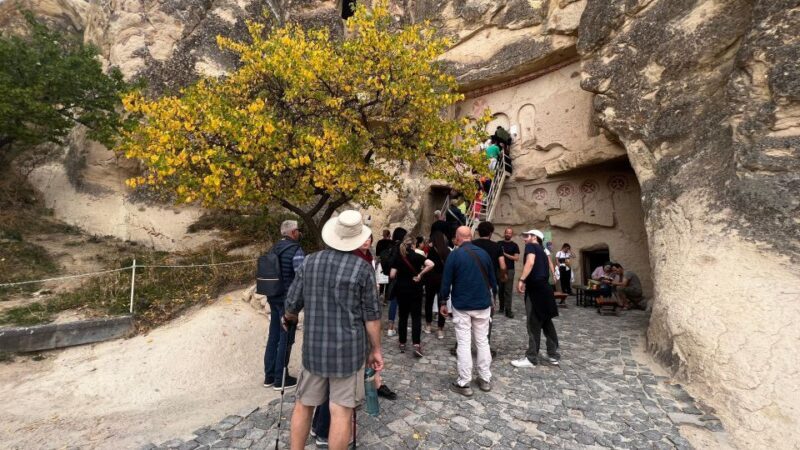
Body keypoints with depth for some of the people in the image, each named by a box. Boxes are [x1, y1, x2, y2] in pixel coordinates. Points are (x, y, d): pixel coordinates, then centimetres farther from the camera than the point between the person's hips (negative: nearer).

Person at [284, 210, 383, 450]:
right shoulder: (363, 268, -11)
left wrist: (289, 318, 27)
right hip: (348, 349, -3)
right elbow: (371, 314, -8)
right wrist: (376, 349, 3)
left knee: (304, 404, 20)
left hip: (313, 347, 4)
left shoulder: (310, 261, -1)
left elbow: (292, 303, 4)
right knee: (341, 412, 6)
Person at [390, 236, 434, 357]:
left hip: (401, 290, 2)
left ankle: (402, 344, 18)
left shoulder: (398, 258, 0)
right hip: (415, 290, -2)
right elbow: (431, 264, -21)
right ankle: (416, 345, -8)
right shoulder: (417, 256, -5)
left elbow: (392, 275, -5)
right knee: (416, 317, 2)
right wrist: (420, 274, -12)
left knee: (403, 317, 12)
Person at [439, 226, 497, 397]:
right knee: (483, 341, 13)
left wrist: (443, 302, 2)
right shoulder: (484, 253, 3)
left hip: (461, 306, -4)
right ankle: (485, 379, 21)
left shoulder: (454, 255, -9)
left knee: (464, 343, 1)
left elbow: (446, 281, -9)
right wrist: (492, 298, 23)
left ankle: (464, 383, 6)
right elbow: (492, 279, 10)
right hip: (483, 304, 4)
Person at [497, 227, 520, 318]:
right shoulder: (499, 243, 8)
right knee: (500, 289, 10)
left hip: (509, 270, -2)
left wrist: (505, 254, -12)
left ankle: (508, 310, -7)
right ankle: (501, 306, 26)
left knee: (508, 290, -6)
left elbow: (516, 258, -5)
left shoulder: (514, 245, 3)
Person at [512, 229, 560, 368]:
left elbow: (530, 262, -22)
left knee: (534, 325, -4)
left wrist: (522, 280, -26)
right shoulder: (542, 250, 23)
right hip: (544, 287, 9)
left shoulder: (531, 246, -3)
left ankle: (531, 358, 3)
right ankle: (553, 355, 22)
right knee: (546, 322, 15)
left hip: (535, 288, -9)